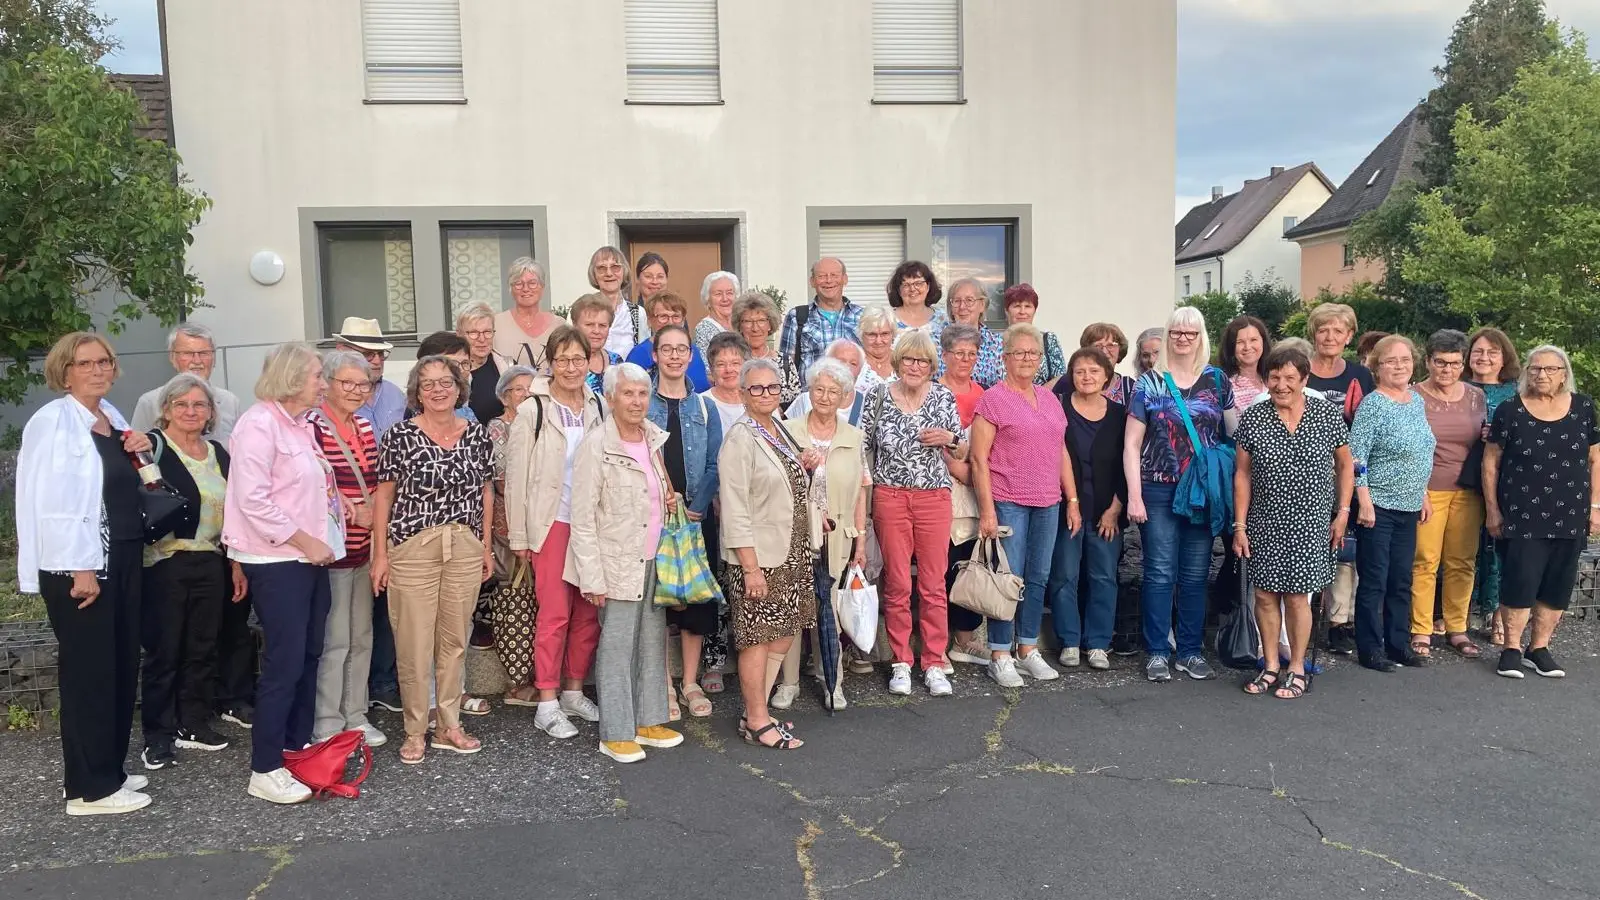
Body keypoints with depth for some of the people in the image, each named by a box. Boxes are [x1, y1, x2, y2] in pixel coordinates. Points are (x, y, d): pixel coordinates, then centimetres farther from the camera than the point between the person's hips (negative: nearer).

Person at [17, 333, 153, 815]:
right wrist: (80, 569, -21)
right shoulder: (53, 420, -12)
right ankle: (90, 788, 7)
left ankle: (109, 769, 25)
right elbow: (51, 500, -18)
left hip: (123, 557, 8)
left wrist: (136, 456, 3)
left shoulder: (112, 417, 12)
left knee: (122, 666, 13)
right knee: (90, 670, -2)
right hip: (80, 565, -8)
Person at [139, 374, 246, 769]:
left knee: (202, 648, 11)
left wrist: (237, 564, 15)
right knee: (163, 651, 2)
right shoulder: (151, 447, -5)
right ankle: (158, 736, 12)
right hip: (164, 565, -5)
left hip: (211, 565, 6)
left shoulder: (218, 454, 12)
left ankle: (194, 724, 23)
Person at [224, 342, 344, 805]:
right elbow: (253, 499, -20)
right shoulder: (259, 424, -13)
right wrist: (305, 541, -16)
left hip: (311, 557, 9)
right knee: (284, 663, -7)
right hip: (277, 561, -8)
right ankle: (265, 771, 2)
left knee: (309, 657, 13)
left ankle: (298, 749, 25)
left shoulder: (304, 424, 14)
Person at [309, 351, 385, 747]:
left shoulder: (365, 427, 12)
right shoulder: (313, 428, -12)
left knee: (362, 637, 14)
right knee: (334, 641, -1)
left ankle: (356, 717, 25)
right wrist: (352, 512, -18)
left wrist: (376, 514, 5)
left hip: (365, 547, 8)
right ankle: (327, 726, 12)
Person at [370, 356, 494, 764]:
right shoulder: (400, 435, -4)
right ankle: (415, 732, 15)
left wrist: (487, 545, 9)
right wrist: (380, 553, -5)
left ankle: (449, 727, 23)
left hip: (465, 550, 3)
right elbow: (383, 495, -2)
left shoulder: (478, 434, 6)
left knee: (455, 640, 11)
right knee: (414, 644, 0)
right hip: (412, 548, -3)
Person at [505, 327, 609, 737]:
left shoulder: (600, 409, 8)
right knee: (554, 613, -4)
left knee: (589, 612, 8)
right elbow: (516, 476, -3)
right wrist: (518, 536, -5)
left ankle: (574, 691, 22)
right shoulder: (533, 412, -3)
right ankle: (547, 704, 5)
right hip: (552, 523, -4)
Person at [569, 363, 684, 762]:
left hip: (654, 559, 7)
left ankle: (648, 722, 25)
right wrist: (593, 578, -16)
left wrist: (669, 500, 7)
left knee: (654, 642, 13)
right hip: (618, 563, -7)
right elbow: (583, 519, -13)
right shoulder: (596, 446, -13)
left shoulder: (655, 437, 7)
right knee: (617, 649, -1)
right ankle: (615, 734, 11)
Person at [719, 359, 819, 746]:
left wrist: (802, 466, 8)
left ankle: (757, 711, 27)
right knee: (757, 640, 0)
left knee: (782, 635, 14)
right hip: (757, 557, -9)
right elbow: (735, 509, -18)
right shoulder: (740, 438, -13)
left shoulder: (780, 430, 11)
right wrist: (750, 565, -20)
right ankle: (756, 721, 13)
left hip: (790, 553, 9)